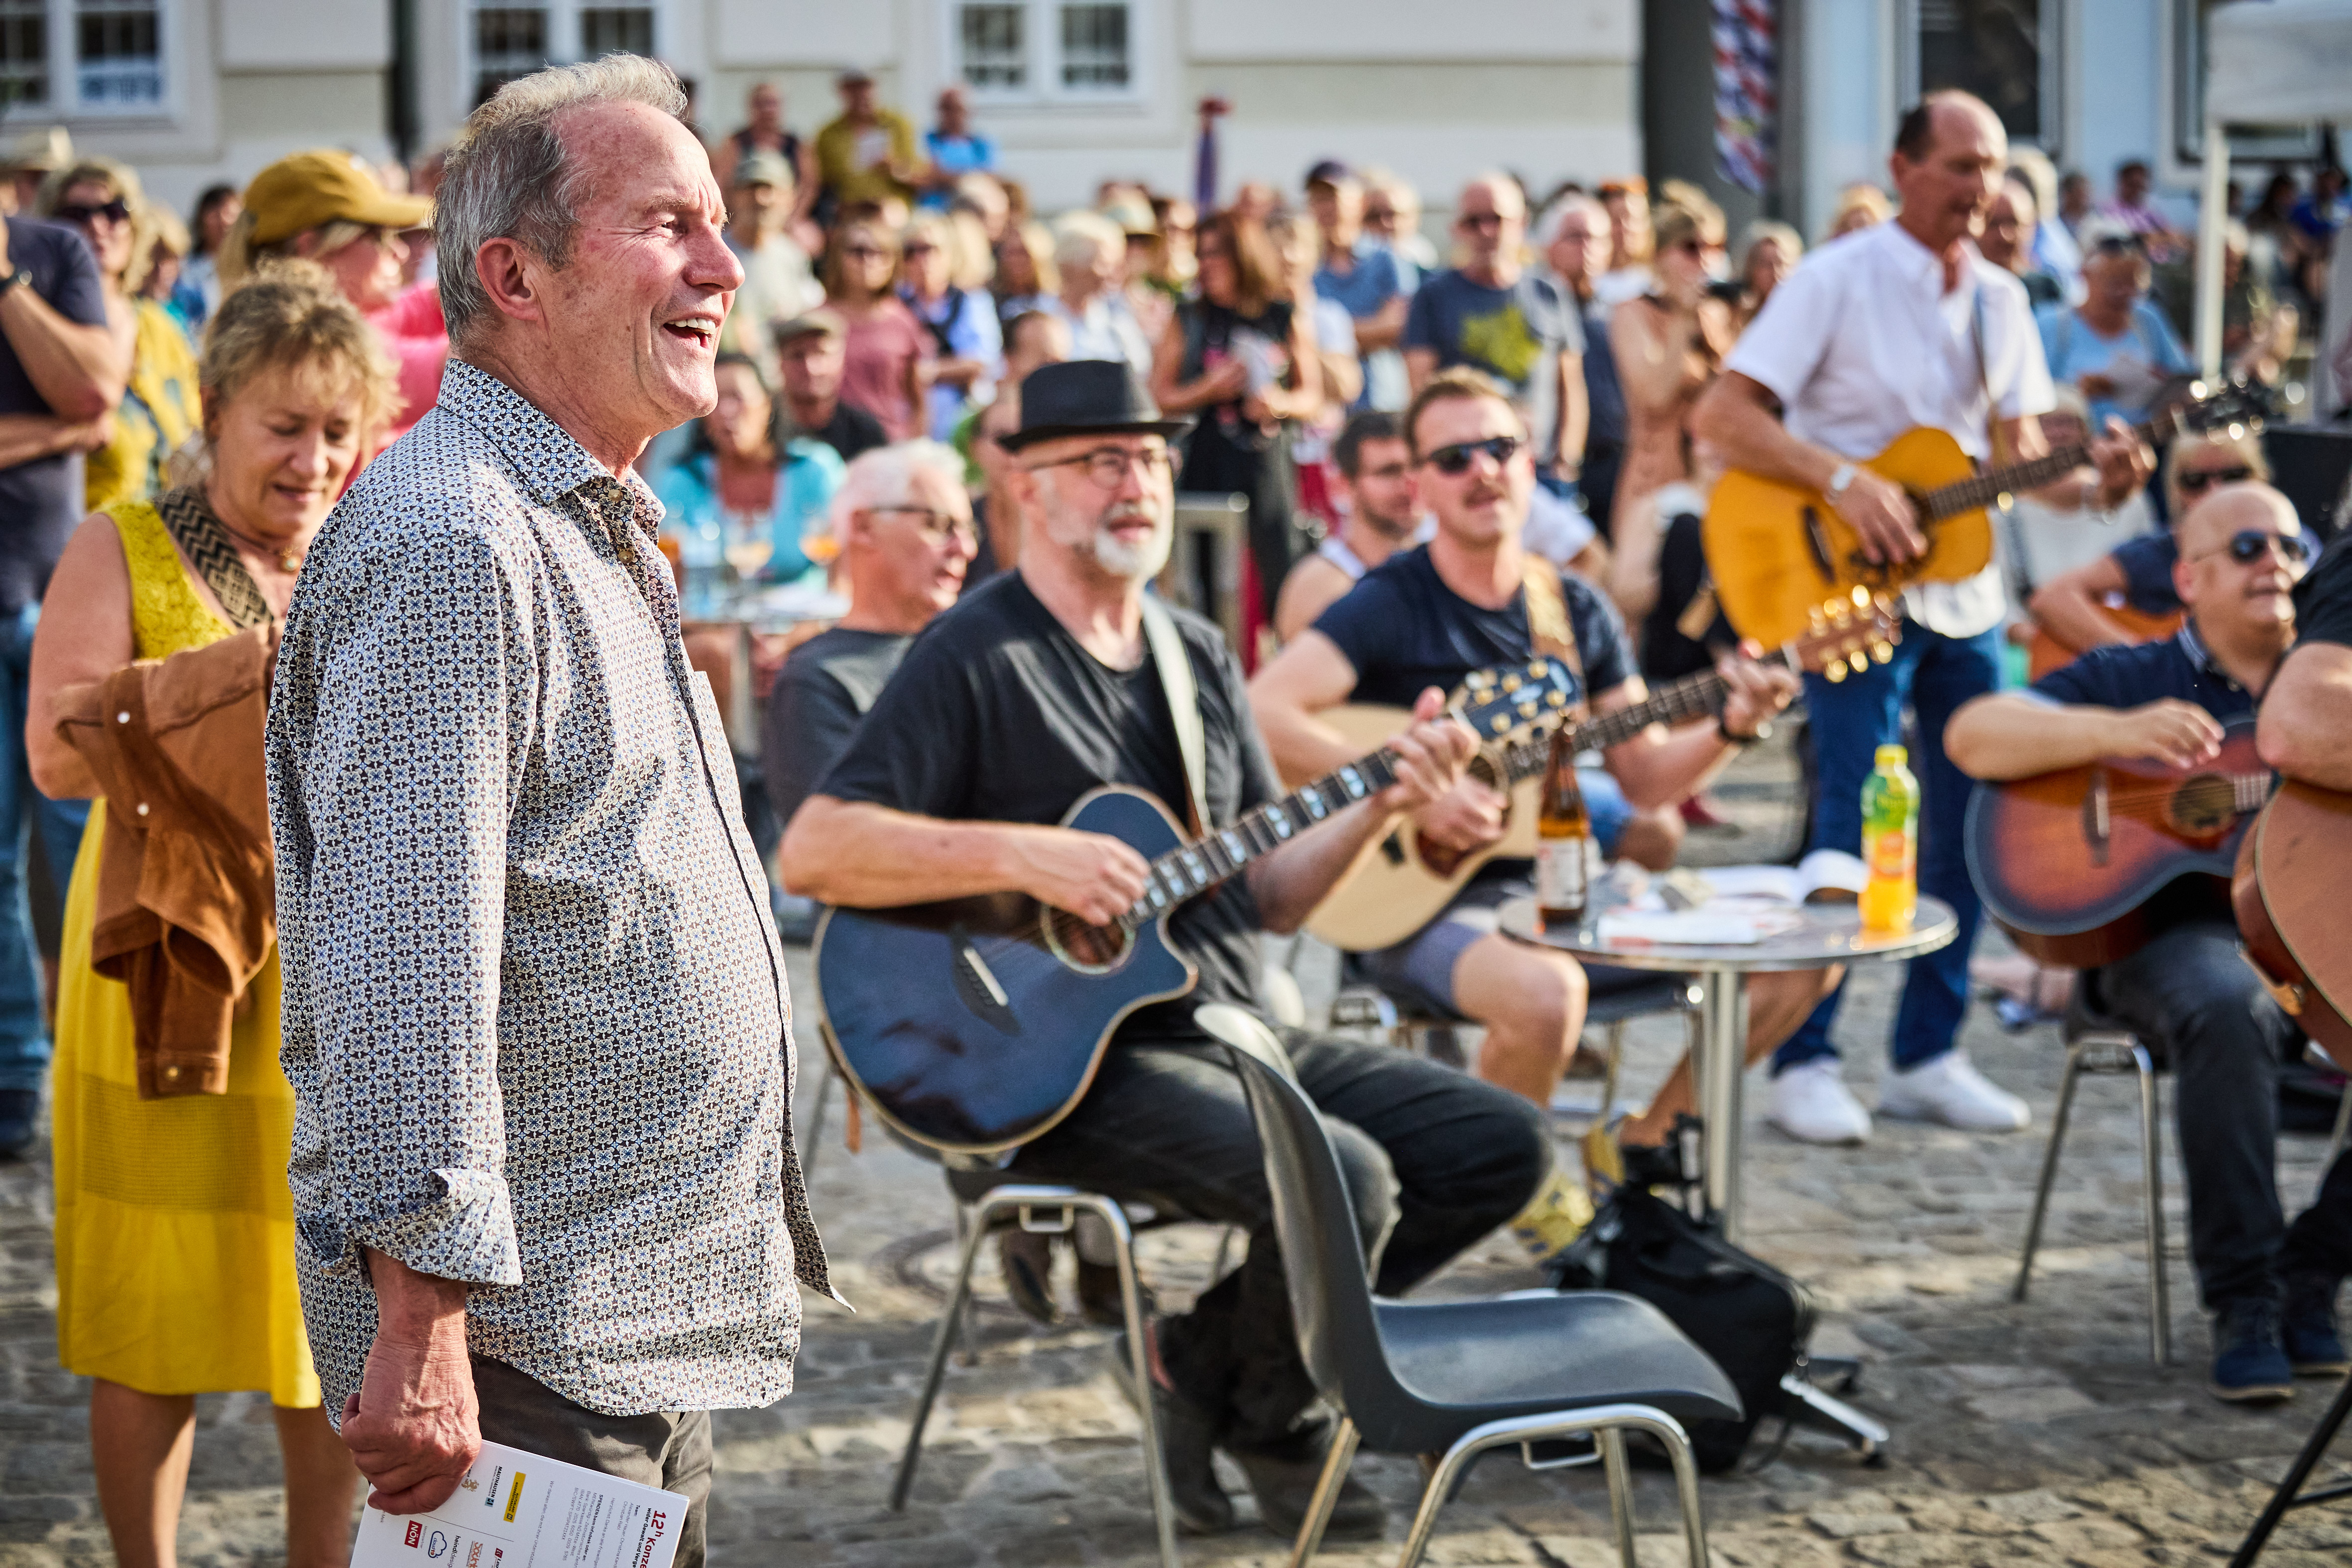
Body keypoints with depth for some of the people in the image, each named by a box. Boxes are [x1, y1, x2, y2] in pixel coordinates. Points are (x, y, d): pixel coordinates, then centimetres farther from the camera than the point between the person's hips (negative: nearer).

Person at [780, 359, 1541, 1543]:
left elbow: (1265, 898, 13)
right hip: (1070, 1062, -8)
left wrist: (1379, 804, -3)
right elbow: (811, 852, -19)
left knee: (1500, 1145, 0)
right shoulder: (976, 658, -10)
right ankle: (1271, 1430, 1)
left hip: (1231, 1032, 8)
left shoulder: (1200, 657, 14)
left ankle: (1204, 1358, 6)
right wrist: (1021, 855, -26)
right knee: (1343, 1176, -29)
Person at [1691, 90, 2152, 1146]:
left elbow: (2019, 447, 13)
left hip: (1964, 596, 7)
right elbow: (1720, 416, -16)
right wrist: (1846, 482, -26)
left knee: (1972, 820, 6)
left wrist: (2087, 475, -8)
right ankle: (1803, 1062, -4)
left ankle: (1927, 1057, 17)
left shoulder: (2000, 300, 10)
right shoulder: (1837, 281, -9)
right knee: (1856, 821, -13)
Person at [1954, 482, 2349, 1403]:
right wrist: (2117, 732, -18)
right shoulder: (2129, 680, 10)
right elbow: (1972, 737, -3)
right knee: (2227, 1011, -37)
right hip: (2175, 935, -3)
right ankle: (2241, 1301, -28)